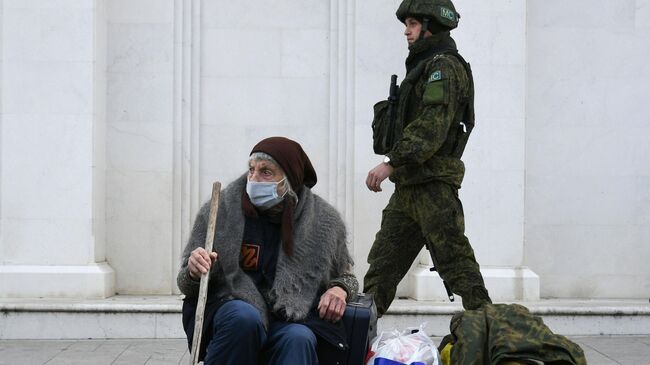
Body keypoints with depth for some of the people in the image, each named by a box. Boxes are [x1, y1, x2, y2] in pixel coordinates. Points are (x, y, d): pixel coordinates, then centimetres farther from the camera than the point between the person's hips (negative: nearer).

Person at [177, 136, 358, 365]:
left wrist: (339, 290, -4)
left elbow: (346, 275, 20)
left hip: (292, 315, 1)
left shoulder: (324, 221, 2)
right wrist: (194, 273, -21)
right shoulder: (219, 211, -3)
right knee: (244, 318, -35)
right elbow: (187, 286, 4)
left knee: (298, 339, -34)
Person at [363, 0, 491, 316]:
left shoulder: (445, 67, -9)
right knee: (383, 260, 11)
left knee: (454, 259, -8)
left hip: (433, 186, -10)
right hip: (408, 185, 10)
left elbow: (432, 125, -21)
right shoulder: (423, 67, 22)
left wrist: (391, 162, -26)